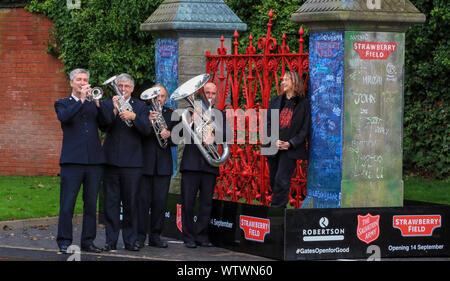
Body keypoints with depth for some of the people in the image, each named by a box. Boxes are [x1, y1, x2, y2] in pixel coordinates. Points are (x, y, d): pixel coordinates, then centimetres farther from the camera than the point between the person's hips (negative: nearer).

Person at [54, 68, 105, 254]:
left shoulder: (93, 104, 18)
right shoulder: (62, 104, 10)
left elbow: (104, 126, 6)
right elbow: (63, 117, -13)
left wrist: (97, 103, -4)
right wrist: (81, 100, -13)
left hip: (94, 161, 3)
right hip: (72, 160, -3)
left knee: (91, 204, 5)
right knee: (67, 204, -5)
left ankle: (88, 241, 11)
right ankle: (64, 242, 0)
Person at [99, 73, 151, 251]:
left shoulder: (140, 107, 10)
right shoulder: (108, 104, 10)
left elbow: (146, 130, -4)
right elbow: (104, 125, -6)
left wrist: (133, 116, -19)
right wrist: (114, 110, -20)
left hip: (132, 162, 0)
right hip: (111, 160, 0)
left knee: (130, 202, 2)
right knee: (111, 202, 1)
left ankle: (130, 240, 8)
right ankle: (111, 240, 5)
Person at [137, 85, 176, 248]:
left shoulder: (171, 115, 12)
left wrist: (168, 135, -13)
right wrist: (148, 121, -21)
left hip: (163, 165, 2)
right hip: (144, 163, -2)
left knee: (160, 201, 3)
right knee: (142, 200, -4)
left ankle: (155, 236, 10)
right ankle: (140, 236, 1)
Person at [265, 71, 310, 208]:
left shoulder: (304, 103, 0)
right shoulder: (275, 101, 11)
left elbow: (305, 129, -2)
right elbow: (268, 123, 7)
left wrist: (290, 143, -14)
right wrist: (274, 141, -9)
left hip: (291, 149, -4)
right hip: (273, 148, 4)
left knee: (281, 180, -12)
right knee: (273, 180, 8)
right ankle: (278, 209, 21)